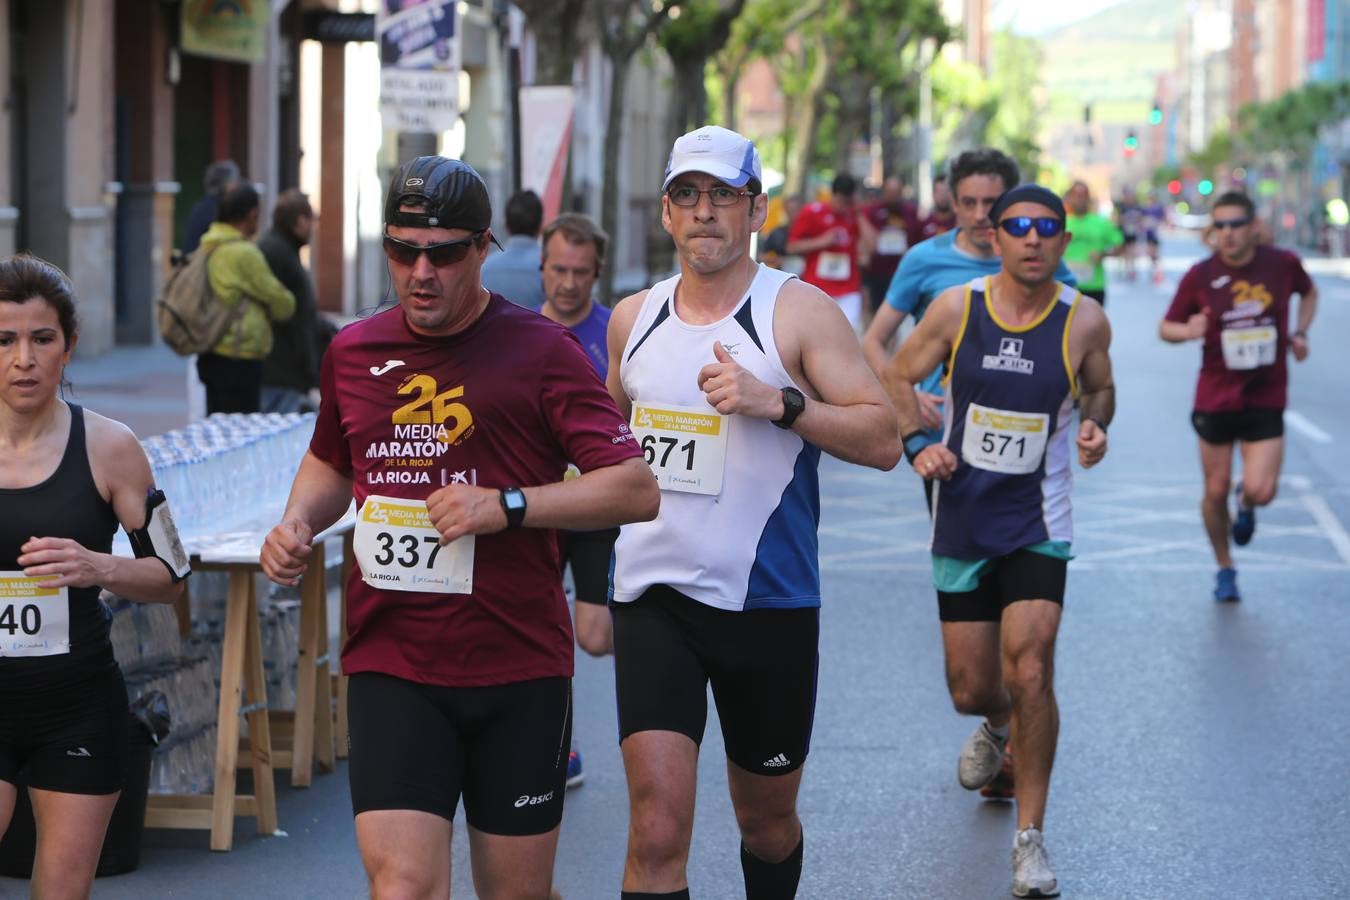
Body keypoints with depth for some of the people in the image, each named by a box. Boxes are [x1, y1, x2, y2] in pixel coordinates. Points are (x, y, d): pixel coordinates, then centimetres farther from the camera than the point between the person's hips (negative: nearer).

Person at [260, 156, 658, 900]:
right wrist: (297, 521, 7)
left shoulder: (539, 351, -5)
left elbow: (636, 488, -9)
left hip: (517, 667, -2)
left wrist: (507, 505, -19)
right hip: (390, 665, 2)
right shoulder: (353, 352, 8)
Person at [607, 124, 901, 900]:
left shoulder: (800, 313, -5)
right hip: (653, 598, 2)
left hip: (769, 604, -2)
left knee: (767, 817, 16)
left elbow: (883, 440, -11)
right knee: (657, 829, -12)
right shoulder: (633, 319, 8)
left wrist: (777, 402, -22)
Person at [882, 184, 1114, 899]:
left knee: (1030, 672, -18)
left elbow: (1098, 389, 13)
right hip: (961, 519, 2)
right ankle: (997, 728, 49)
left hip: (1037, 524, -2)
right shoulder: (955, 308, -6)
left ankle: (1030, 835, -3)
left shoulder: (1084, 322, -7)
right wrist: (918, 445, -10)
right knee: (970, 689, 9)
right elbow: (898, 378, 6)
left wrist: (1094, 426, -9)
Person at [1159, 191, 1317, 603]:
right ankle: (1225, 569, 30)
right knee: (1216, 491, 7)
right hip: (1216, 397, 0)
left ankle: (1246, 504, 26)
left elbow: (1308, 292, 18)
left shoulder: (1283, 264, -5)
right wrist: (1187, 331, -22)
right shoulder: (1200, 276, -8)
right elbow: (1166, 327, 0)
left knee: (1260, 491, -13)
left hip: (1266, 399, 0)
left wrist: (1300, 332, 3)